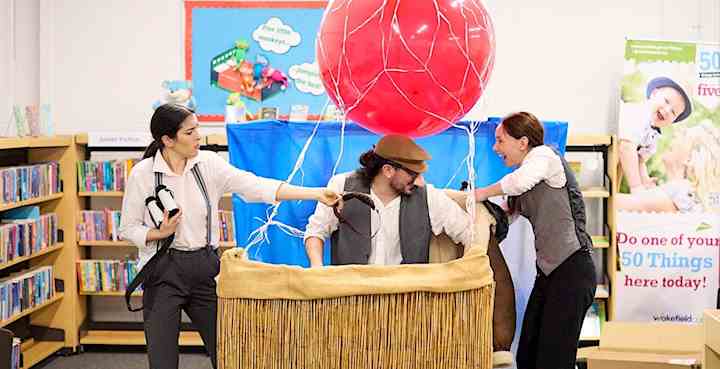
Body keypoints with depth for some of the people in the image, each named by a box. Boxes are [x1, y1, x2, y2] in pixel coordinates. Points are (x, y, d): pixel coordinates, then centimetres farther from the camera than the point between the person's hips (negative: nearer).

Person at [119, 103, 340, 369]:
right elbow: (128, 228, 2)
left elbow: (255, 186, -10)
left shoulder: (209, 163, -1)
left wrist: (316, 194, -20)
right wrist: (159, 234, -19)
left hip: (206, 267, 3)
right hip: (163, 271, -2)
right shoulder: (142, 173, -6)